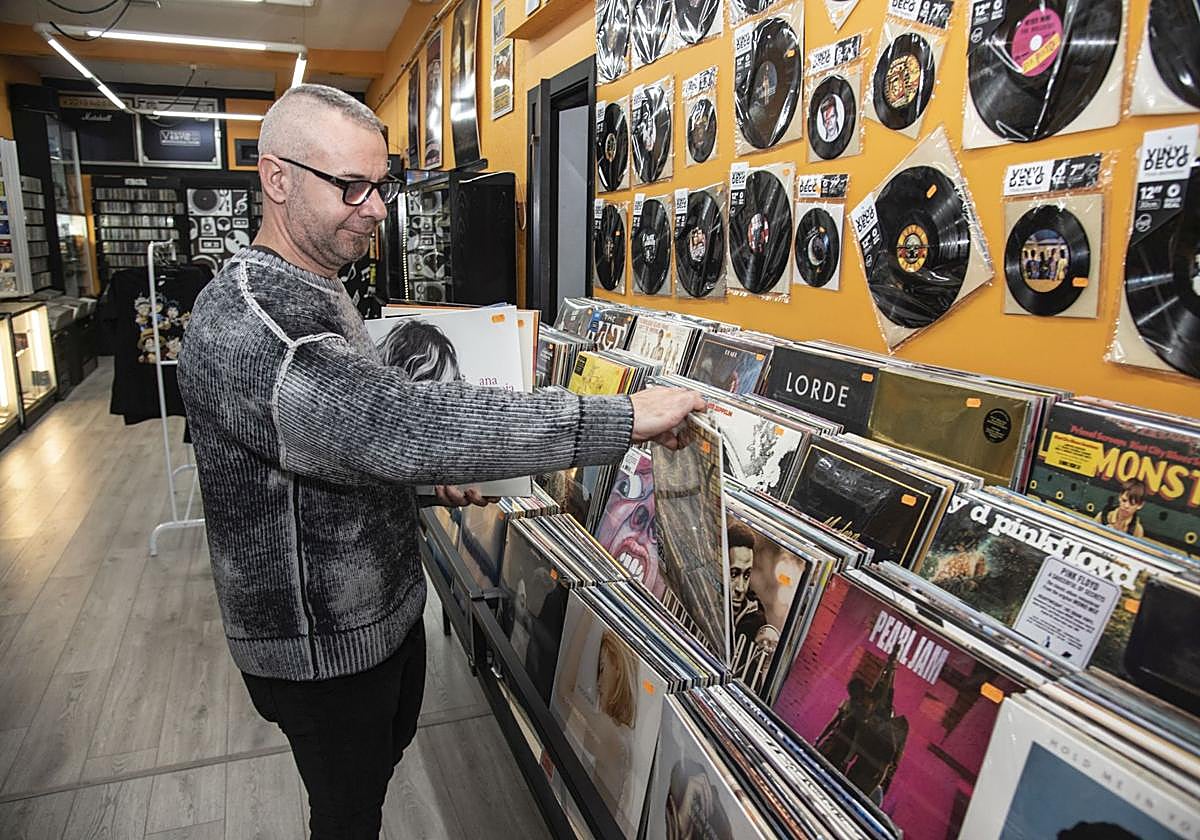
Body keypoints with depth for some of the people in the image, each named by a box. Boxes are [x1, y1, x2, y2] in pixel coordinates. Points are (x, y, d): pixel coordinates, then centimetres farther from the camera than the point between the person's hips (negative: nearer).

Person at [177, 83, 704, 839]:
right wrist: (625, 419, -43)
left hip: (386, 606, 9)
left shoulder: (317, 297, 7)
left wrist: (423, 479, 5)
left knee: (388, 752, 28)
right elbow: (397, 420, -44)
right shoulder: (244, 321, -29)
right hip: (323, 643, -9)